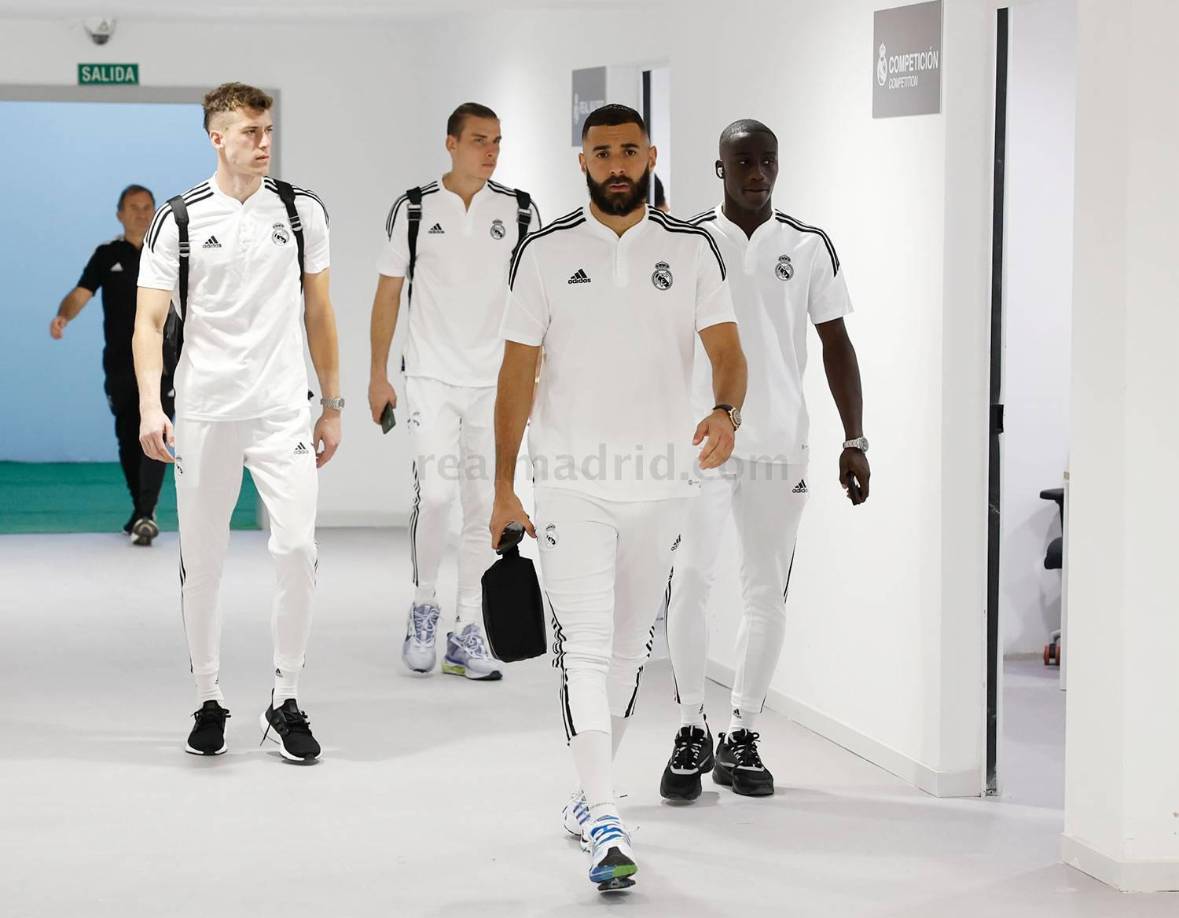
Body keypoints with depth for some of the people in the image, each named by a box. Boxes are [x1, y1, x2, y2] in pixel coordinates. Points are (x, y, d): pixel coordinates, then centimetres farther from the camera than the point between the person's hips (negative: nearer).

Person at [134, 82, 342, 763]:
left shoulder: (303, 210, 6)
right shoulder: (179, 219, 0)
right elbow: (150, 321, -1)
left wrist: (333, 404, 11)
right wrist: (151, 406, -15)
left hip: (284, 411, 1)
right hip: (204, 413, -1)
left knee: (298, 549, -10)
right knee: (202, 563, 5)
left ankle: (287, 702, 5)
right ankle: (210, 702, 20)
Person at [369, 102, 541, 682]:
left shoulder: (519, 211, 4)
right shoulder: (414, 209, 2)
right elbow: (389, 292, 6)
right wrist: (378, 375, 4)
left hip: (496, 381, 2)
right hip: (431, 377, -2)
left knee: (484, 505, 2)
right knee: (435, 493, -14)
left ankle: (466, 635, 10)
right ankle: (424, 607, 8)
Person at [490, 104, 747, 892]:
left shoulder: (692, 250, 4)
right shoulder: (546, 253, 1)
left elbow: (727, 349, -3)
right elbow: (517, 372, 2)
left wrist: (727, 411, -26)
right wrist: (504, 488, -1)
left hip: (661, 480, 2)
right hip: (573, 481, -2)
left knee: (630, 644, 13)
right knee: (586, 646, -11)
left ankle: (593, 791, 30)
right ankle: (605, 822, -16)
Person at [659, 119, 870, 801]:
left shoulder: (810, 247, 6)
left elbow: (837, 344, 8)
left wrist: (855, 441, 2)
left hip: (781, 444, 2)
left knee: (767, 592, 5)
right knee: (691, 581, -9)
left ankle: (743, 738, 14)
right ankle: (692, 731, 3)